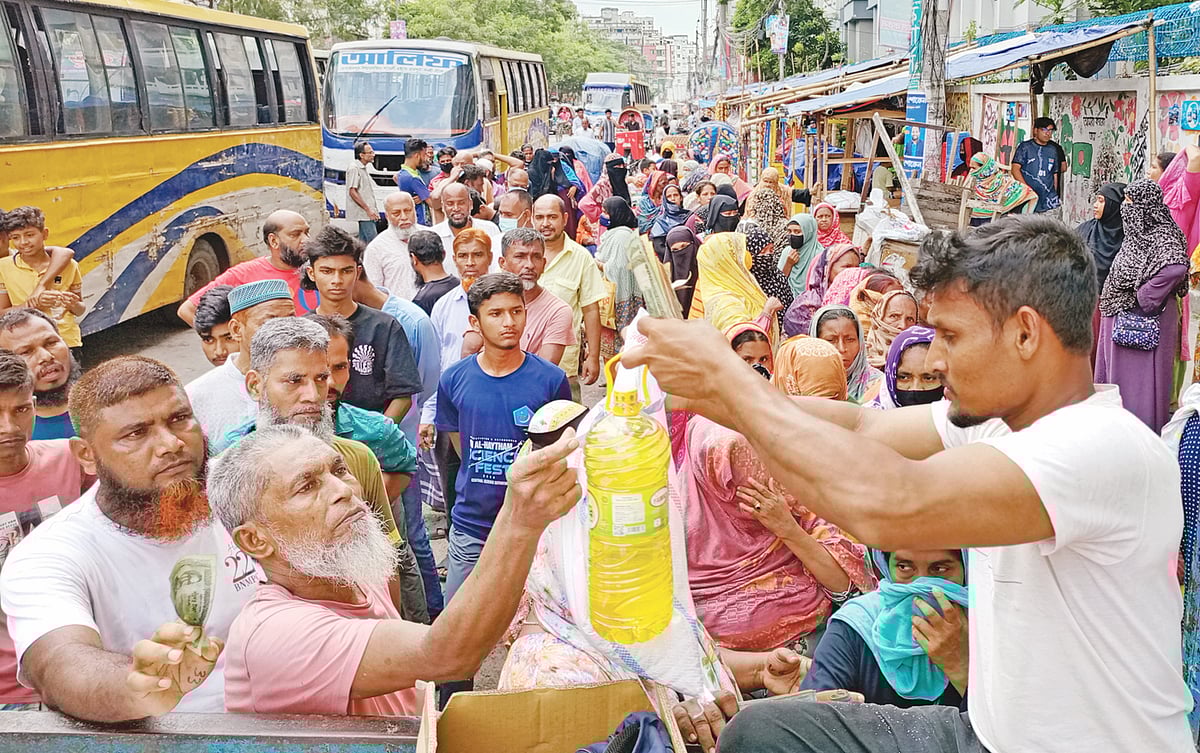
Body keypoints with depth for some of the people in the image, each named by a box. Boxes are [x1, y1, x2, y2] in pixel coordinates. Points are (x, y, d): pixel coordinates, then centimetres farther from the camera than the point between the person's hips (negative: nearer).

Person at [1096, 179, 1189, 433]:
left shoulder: (1161, 234, -17)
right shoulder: (1137, 232, 11)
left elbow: (1175, 267, -34)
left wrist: (1146, 295, -25)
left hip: (1145, 317, -9)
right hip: (1123, 315, 9)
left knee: (1141, 372, -2)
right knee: (1120, 370, 14)